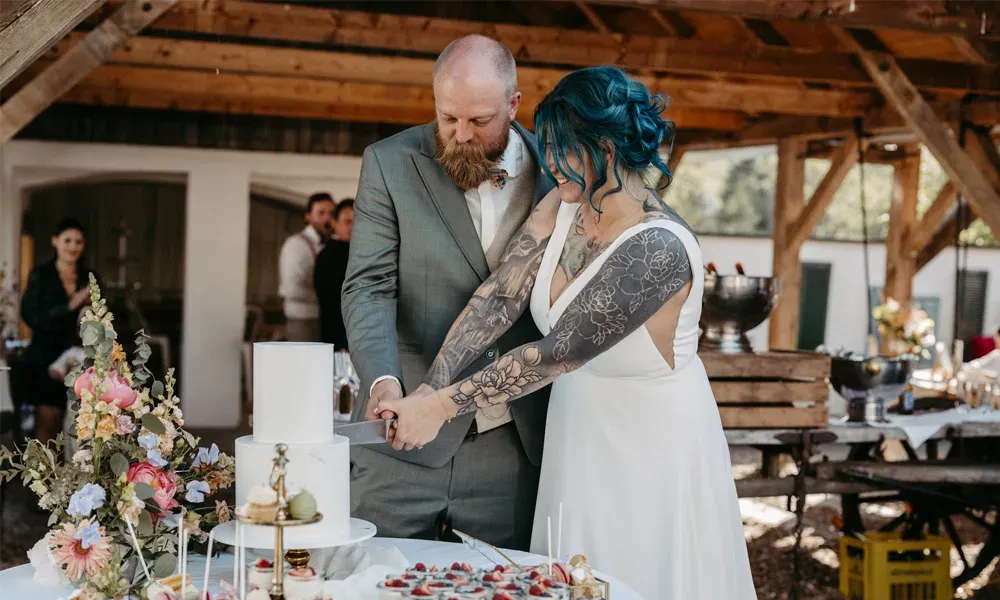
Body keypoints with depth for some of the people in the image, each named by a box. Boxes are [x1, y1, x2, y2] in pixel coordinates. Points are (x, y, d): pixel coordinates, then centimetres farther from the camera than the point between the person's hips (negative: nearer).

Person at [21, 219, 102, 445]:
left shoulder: (90, 278, 10)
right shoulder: (40, 275, 1)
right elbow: (31, 316, -9)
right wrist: (70, 306, -18)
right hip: (46, 358, -2)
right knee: (48, 420, -7)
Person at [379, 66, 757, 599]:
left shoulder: (659, 248, -28)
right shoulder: (561, 207, -5)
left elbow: (557, 353, -28)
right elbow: (499, 297, -9)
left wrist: (442, 405, -25)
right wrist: (428, 388, -20)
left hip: (651, 449, -7)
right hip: (578, 434, 7)